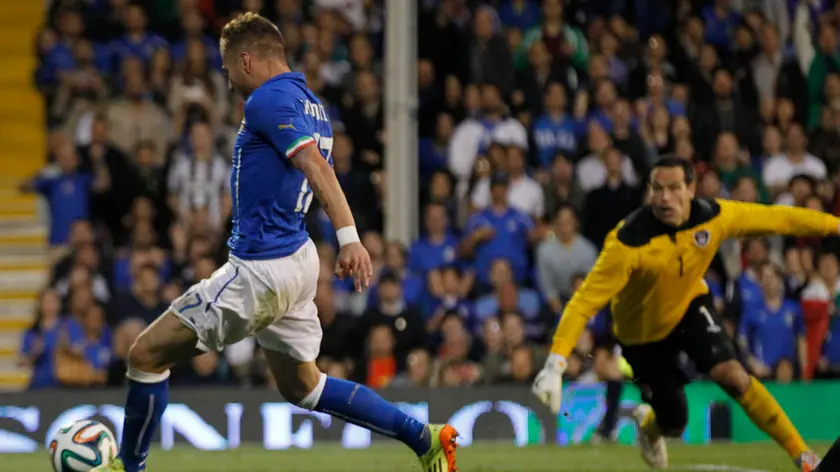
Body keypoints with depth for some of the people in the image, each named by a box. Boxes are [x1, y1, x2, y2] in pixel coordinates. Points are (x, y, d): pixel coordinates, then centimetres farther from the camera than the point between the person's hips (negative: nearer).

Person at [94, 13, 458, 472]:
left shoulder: (268, 100, -15)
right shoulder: (310, 104, 13)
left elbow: (315, 166, -27)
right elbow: (318, 172, 21)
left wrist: (348, 237, -37)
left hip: (260, 270, -10)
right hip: (298, 258, 10)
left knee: (147, 354, -3)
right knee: (301, 385, 20)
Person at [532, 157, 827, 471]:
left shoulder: (713, 217, -24)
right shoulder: (629, 243, -36)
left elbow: (775, 218, -11)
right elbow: (585, 301, -38)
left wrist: (833, 224, -5)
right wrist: (555, 364, -46)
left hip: (690, 305, 2)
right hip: (643, 330, -2)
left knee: (731, 374, -23)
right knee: (674, 425, 5)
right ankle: (648, 425, 46)